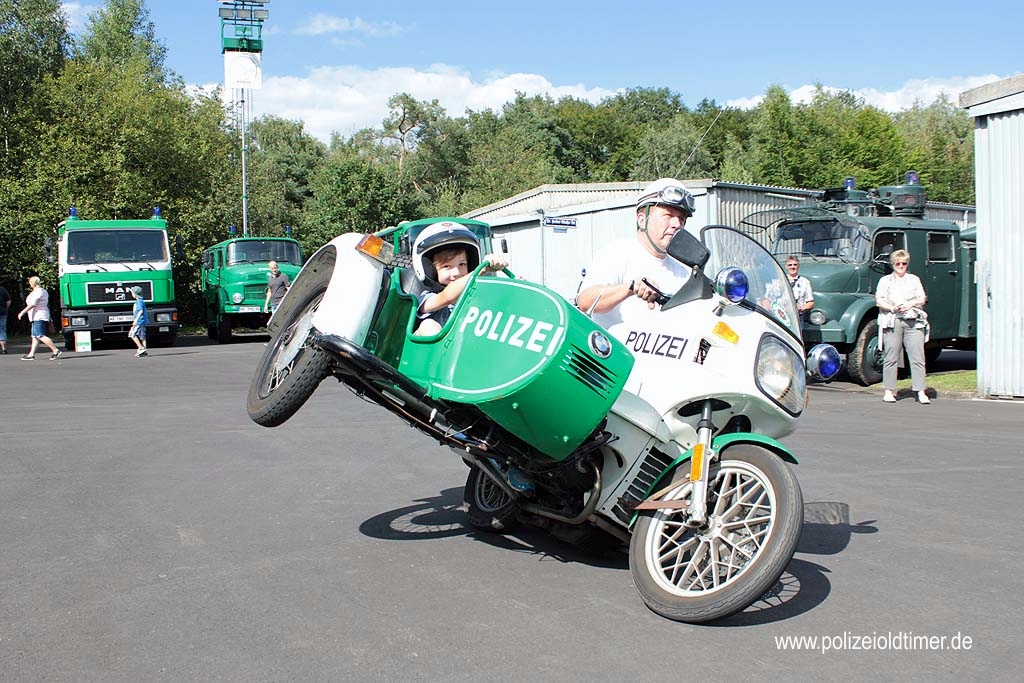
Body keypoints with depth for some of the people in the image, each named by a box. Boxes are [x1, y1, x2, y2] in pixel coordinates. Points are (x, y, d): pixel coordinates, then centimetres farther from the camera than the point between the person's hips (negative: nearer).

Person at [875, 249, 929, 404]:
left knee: (917, 357, -6)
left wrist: (910, 304, -9)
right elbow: (879, 300, 3)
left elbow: (922, 299, 11)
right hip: (892, 322, -1)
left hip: (914, 321, 1)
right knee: (891, 357, -3)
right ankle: (889, 391, 3)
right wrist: (892, 307, -15)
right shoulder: (885, 280, 14)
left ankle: (921, 391, -7)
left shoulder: (914, 279, 20)